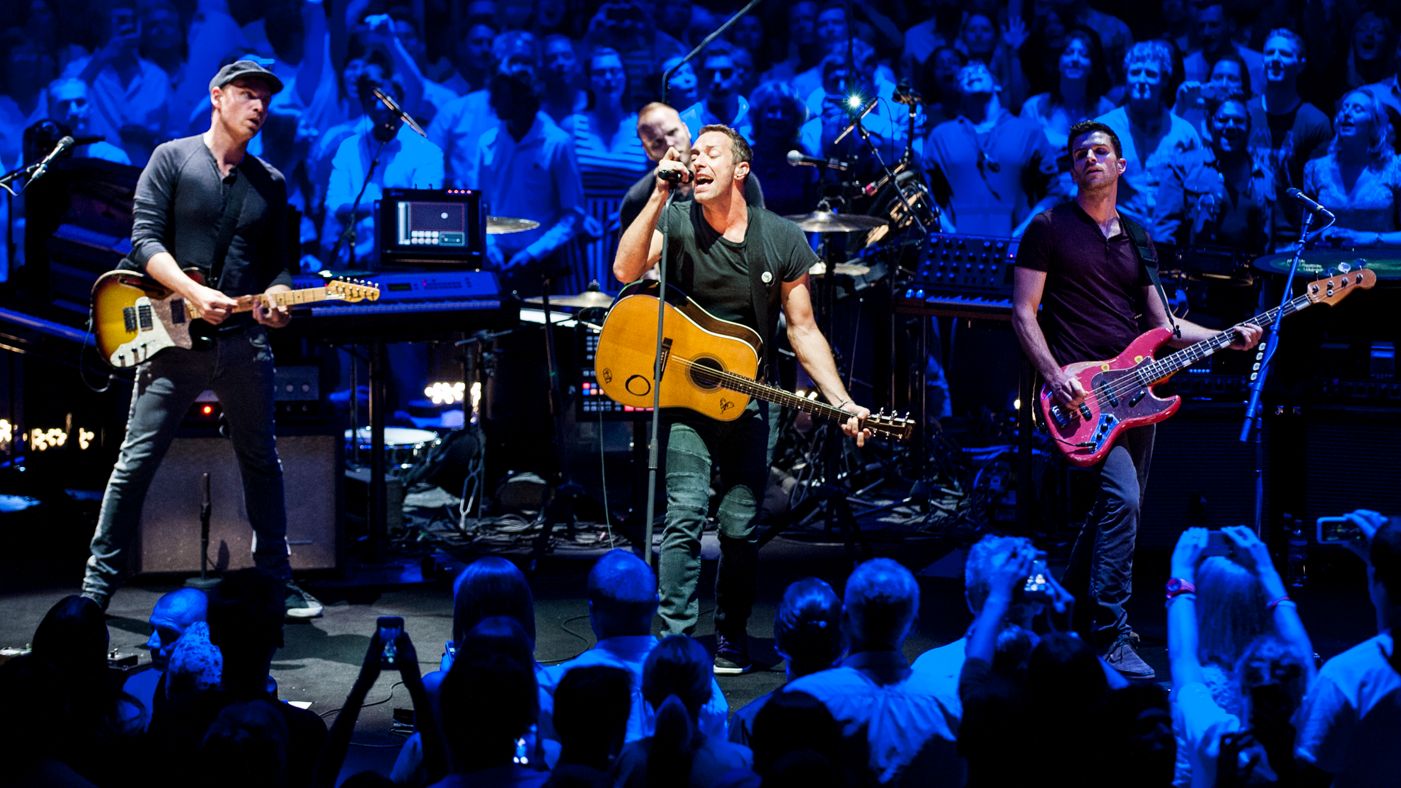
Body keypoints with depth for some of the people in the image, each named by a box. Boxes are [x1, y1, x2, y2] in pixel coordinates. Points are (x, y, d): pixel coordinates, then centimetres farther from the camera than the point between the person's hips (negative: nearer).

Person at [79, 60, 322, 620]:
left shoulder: (269, 183, 13)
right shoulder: (173, 159, 0)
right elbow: (144, 241, -8)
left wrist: (275, 297, -7)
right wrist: (194, 294, -21)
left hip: (244, 341, 4)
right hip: (173, 337, -4)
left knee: (261, 462, 9)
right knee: (136, 462, -4)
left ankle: (277, 582, 20)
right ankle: (97, 587, 2)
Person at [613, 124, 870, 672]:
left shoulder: (782, 240, -2)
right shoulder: (676, 223, -5)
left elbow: (803, 330, 1)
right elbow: (626, 270, -24)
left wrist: (842, 403, -8)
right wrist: (659, 194, -28)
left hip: (750, 398, 2)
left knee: (740, 527, 3)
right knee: (686, 513, -15)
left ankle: (730, 638, 20)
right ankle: (677, 639, -13)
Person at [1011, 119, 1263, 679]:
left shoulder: (1136, 237, 17)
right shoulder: (1049, 229, -1)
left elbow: (1161, 325, 16)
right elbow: (1023, 312, -4)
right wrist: (1055, 377, -17)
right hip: (1080, 392, -7)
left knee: (1114, 506, 9)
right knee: (1121, 497, -21)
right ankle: (1111, 638, -19)